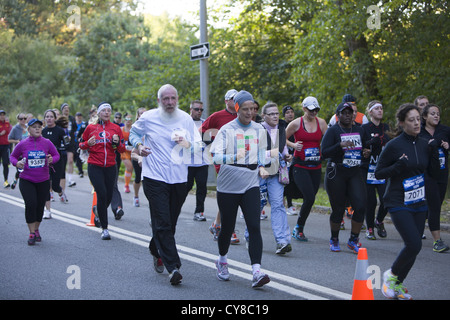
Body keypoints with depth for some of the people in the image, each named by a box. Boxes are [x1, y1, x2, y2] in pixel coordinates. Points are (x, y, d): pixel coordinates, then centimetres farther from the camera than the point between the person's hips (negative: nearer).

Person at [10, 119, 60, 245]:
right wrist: (16, 163, -14)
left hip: (43, 181, 2)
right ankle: (32, 233, -4)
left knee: (40, 206, 8)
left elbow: (57, 155, 9)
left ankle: (36, 230, 30)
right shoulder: (23, 144, -4)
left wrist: (52, 160, -13)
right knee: (31, 204, -15)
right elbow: (13, 156, 7)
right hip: (26, 181, -2)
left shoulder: (47, 143, -1)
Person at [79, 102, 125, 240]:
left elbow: (122, 150, 7)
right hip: (95, 166, -2)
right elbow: (81, 145, 12)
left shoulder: (115, 128, 6)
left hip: (110, 167, 2)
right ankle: (104, 228, -7)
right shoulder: (91, 128, 3)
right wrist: (88, 143, -10)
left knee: (108, 196, 6)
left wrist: (117, 142, -13)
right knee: (102, 194, -14)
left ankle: (99, 212, 41)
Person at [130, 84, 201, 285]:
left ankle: (157, 252, 41)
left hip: (179, 178, 3)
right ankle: (173, 267, -11)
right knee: (162, 224, -11)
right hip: (155, 177, -3)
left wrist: (187, 144, -14)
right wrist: (138, 146, -2)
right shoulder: (148, 118, -1)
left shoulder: (186, 119, 5)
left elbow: (198, 144, 7)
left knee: (170, 223, 14)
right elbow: (134, 132, 18)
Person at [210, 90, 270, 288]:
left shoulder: (259, 130, 9)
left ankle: (256, 271, -17)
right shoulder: (227, 130, -5)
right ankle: (222, 261, 35)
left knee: (254, 227, -12)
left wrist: (261, 167, 3)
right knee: (227, 227, 7)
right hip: (228, 185, -2)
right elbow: (215, 156, -16)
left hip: (250, 185, 2)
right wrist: (234, 157, -35)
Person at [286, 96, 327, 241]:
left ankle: (298, 229, 24)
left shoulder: (321, 122, 7)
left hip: (316, 167, 4)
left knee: (309, 199, 7)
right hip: (300, 166, -4)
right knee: (310, 198, -16)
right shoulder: (296, 123, -2)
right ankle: (299, 228, 4)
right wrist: (294, 145, -11)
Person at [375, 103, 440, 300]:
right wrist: (398, 167, -22)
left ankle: (397, 284, 23)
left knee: (414, 246, 5)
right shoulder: (394, 145, -11)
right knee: (414, 244, -16)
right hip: (399, 203, -6)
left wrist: (434, 153, -7)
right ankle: (391, 275, 9)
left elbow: (435, 174, 7)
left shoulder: (424, 145, 5)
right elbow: (378, 173, -7)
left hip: (419, 203, 6)